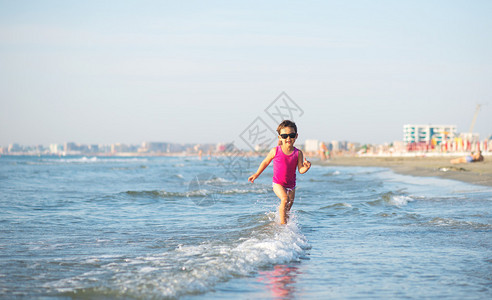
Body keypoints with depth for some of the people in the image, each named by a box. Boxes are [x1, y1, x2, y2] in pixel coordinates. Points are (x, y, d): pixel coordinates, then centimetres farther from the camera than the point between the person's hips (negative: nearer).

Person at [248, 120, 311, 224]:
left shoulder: (298, 153, -6)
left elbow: (300, 170, -9)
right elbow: (265, 162, 7)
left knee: (288, 208, 11)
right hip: (278, 183, -3)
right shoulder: (275, 151, -8)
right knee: (285, 199, -28)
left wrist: (306, 167, -32)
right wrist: (256, 174, 13)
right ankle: (283, 223, -21)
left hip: (291, 185, 3)